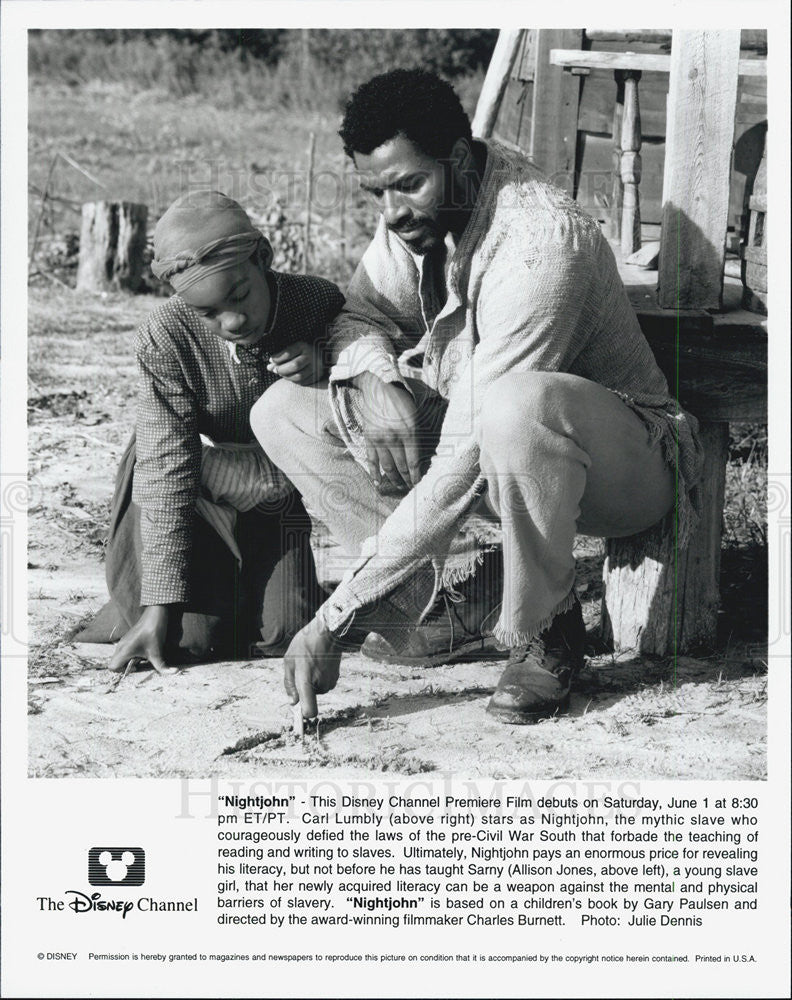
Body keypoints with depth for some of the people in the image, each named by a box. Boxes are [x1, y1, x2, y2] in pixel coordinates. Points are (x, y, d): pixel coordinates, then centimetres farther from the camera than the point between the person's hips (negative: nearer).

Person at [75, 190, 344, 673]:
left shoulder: (319, 304, -20)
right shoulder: (165, 339, -26)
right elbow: (166, 471, -28)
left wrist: (322, 366, -30)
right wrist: (158, 607, -33)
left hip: (275, 495, 2)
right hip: (197, 505, -2)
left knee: (286, 633, -12)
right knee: (193, 637, -18)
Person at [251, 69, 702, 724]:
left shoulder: (542, 241, -32)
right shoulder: (416, 213, -7)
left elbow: (467, 460, -34)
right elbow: (363, 316, 11)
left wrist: (334, 620, -34)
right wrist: (374, 380, -18)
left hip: (620, 466, -8)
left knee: (517, 403, -43)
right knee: (282, 413, -7)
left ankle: (545, 635, -20)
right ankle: (458, 586, -9)